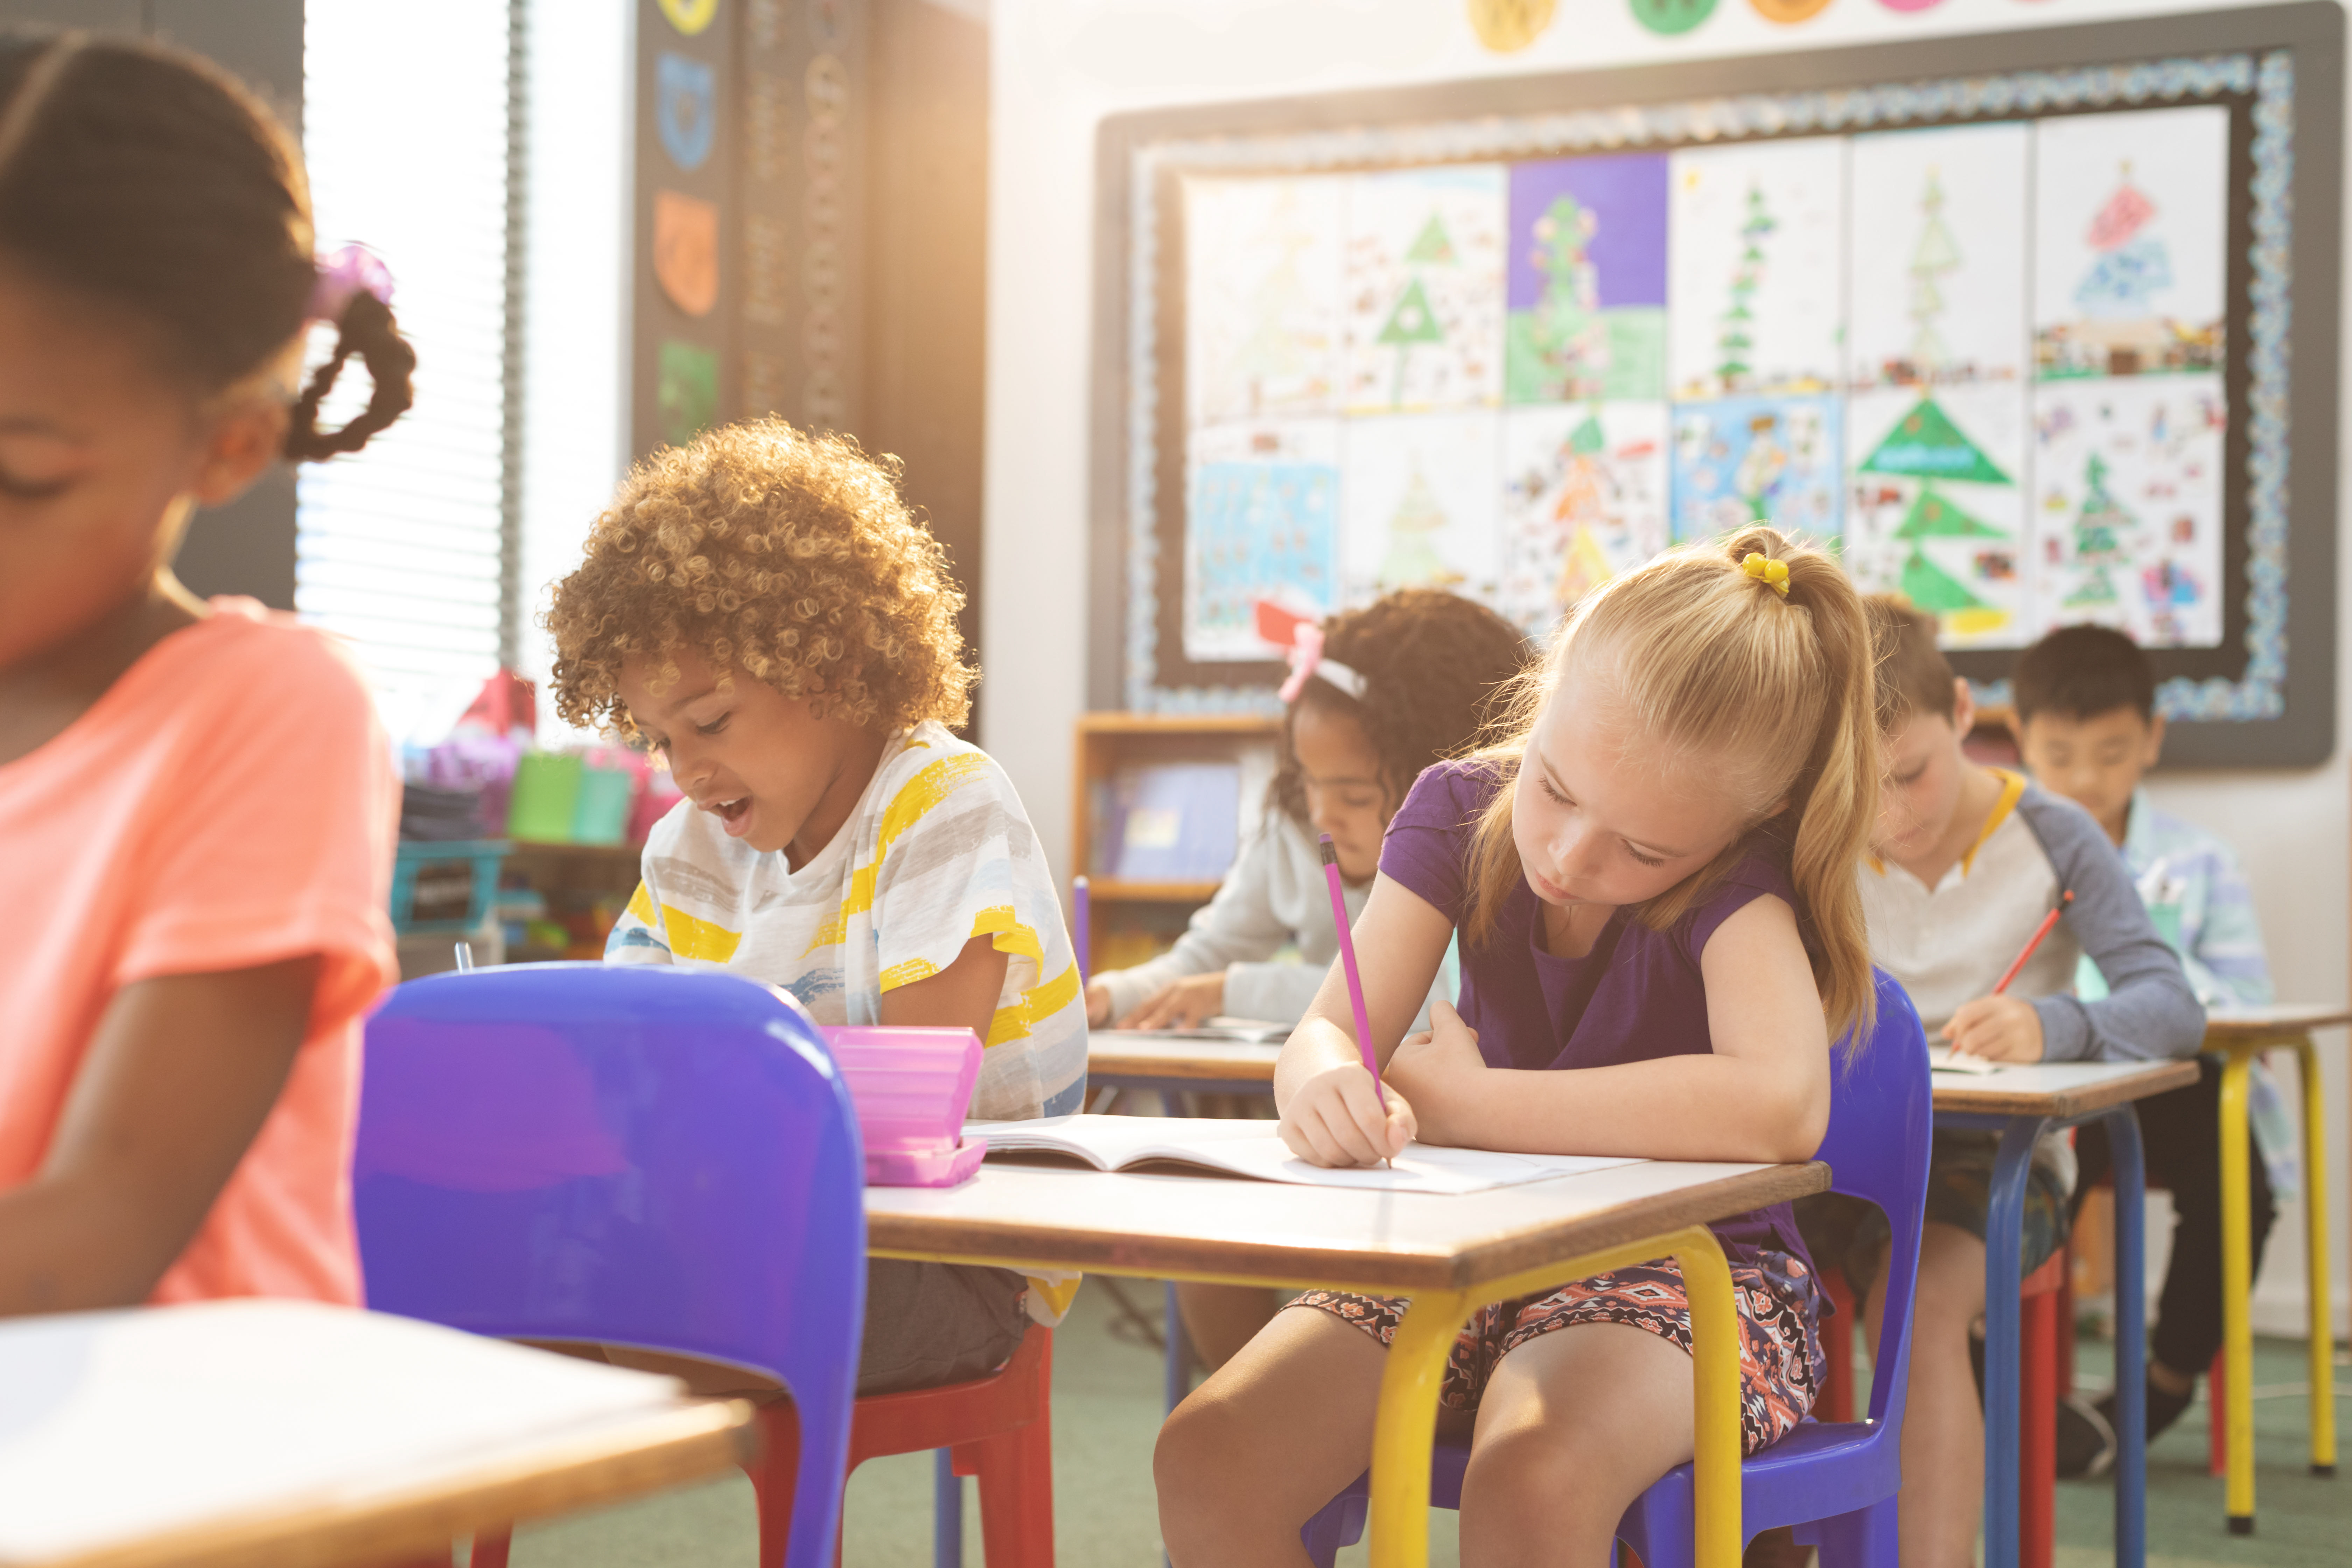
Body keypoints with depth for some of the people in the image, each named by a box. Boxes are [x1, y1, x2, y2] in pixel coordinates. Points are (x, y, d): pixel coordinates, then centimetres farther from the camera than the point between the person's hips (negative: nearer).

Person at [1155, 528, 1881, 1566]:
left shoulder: (1737, 873, -17)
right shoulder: (1462, 810, -2)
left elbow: (1784, 1107, -34)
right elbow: (1324, 1035, -6)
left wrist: (1466, 1102, -25)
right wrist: (1330, 1086, -35)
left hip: (1689, 1263, -4)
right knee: (1204, 1461, -21)